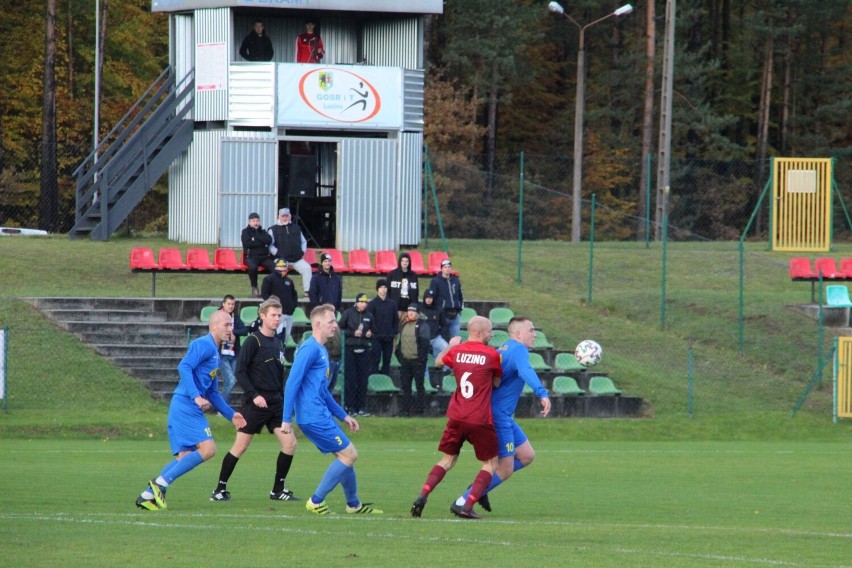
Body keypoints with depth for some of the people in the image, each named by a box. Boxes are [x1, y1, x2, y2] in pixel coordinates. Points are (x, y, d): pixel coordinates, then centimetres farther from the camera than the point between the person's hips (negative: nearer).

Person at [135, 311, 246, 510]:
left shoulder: (214, 352, 24)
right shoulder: (203, 345, -7)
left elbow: (212, 393, 31)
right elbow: (184, 367, -22)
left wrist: (231, 415, 29)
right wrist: (196, 396, -29)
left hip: (191, 409, 10)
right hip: (186, 406, -10)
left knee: (185, 458, 6)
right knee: (207, 448, -17)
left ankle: (147, 495, 3)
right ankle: (161, 483, -15)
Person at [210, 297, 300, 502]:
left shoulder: (277, 343, 13)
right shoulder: (253, 341, -8)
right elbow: (240, 371, -13)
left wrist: (282, 399, 18)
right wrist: (254, 395, -20)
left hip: (275, 402, 6)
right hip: (256, 402, -6)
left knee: (290, 443, -4)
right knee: (241, 446, -3)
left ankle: (278, 490, 7)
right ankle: (220, 489, 7)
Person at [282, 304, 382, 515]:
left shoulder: (321, 350, 17)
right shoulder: (310, 349, -14)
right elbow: (292, 383, -19)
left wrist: (343, 415, 26)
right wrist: (286, 419, -21)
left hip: (322, 416, 10)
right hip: (314, 417, -10)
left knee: (347, 455, 15)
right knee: (349, 454, -6)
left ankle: (353, 504, 26)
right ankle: (316, 501, -1)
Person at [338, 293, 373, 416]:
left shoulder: (369, 316, 12)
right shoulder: (348, 313, 1)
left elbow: (373, 331, 21)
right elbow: (340, 329, 0)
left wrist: (370, 334, -1)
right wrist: (353, 333, -11)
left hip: (364, 350, 3)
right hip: (350, 349, -3)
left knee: (363, 379, 2)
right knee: (350, 379, -4)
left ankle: (361, 407, 6)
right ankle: (350, 407, -2)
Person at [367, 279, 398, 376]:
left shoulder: (392, 304, 11)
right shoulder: (372, 304, -2)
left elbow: (396, 320, 13)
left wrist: (395, 332, 3)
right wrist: (373, 332, -14)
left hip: (389, 338, 4)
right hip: (376, 338, -4)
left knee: (387, 361, 8)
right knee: (375, 361, -5)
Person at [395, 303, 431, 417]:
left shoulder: (422, 325, -7)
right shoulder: (403, 325, 15)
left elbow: (425, 343, -13)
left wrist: (422, 359, -18)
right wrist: (399, 355, 10)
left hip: (417, 360, -7)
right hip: (405, 360, 7)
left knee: (419, 385, 0)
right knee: (405, 385, 8)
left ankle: (420, 408, 4)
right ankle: (405, 409, 12)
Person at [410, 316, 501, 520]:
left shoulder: (457, 351, 5)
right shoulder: (492, 355, -7)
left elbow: (438, 361, 27)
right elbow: (497, 383, 8)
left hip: (456, 417, 4)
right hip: (480, 419, -4)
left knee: (447, 460, 18)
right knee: (490, 463, 9)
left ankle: (422, 497, -1)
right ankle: (467, 506, -5)